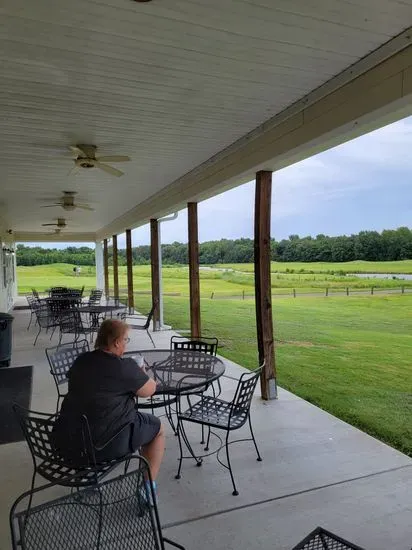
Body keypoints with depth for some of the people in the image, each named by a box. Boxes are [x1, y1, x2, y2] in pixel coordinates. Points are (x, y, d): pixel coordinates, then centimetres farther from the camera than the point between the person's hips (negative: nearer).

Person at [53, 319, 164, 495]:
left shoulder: (80, 361, 4)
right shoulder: (125, 367, -15)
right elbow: (150, 390, -2)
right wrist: (141, 374, 18)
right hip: (105, 446, -7)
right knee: (157, 428, 15)